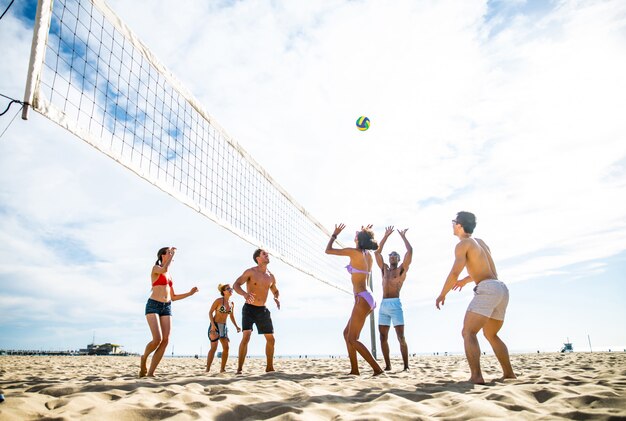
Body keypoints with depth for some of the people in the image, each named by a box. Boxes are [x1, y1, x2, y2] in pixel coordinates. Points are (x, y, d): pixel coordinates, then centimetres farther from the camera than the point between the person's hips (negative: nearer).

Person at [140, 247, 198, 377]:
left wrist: (190, 293, 13)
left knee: (165, 341, -8)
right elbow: (164, 269, -24)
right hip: (153, 305, -7)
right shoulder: (155, 268, 2)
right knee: (157, 339, -19)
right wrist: (173, 254, -11)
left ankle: (150, 373, -4)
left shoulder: (169, 276, 22)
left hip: (167, 307, 7)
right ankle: (144, 358, 11)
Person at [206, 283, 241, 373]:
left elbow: (232, 316, 16)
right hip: (214, 326, -6)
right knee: (214, 347, -12)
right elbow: (210, 312, -11)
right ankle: (207, 369, -6)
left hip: (224, 327, 6)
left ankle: (222, 369, 7)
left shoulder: (232, 303, 6)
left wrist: (236, 326, 5)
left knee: (226, 347, -2)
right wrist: (212, 324, -23)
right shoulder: (218, 300, -11)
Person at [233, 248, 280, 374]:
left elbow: (275, 291, 23)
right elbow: (236, 285, -15)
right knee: (246, 337, -19)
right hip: (249, 308, -5)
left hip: (262, 310, 5)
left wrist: (277, 298, -1)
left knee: (271, 339, 8)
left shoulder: (271, 276, 7)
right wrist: (245, 294, -35)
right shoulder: (250, 272, -8)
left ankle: (269, 367, 23)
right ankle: (239, 369, -11)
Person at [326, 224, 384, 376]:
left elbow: (328, 250, -3)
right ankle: (354, 370, 16)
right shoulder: (368, 255, 11)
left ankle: (377, 369, -9)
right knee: (347, 333, 15)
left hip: (362, 299, -9)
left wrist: (334, 234, 10)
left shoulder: (354, 252, -11)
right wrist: (366, 234, 34)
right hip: (366, 298, 9)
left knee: (352, 339, -6)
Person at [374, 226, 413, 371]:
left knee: (401, 337, -7)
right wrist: (386, 235, 22)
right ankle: (388, 366, 10)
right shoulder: (384, 269, 21)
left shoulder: (402, 269, 8)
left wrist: (403, 237, 11)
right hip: (383, 305, 5)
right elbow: (377, 252, 21)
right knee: (383, 337, 3)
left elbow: (410, 251, -2)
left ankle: (406, 366, -3)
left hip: (395, 305, -5)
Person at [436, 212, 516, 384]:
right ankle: (509, 374, 22)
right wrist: (466, 280, 47)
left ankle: (476, 376, -25)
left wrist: (442, 294, -2)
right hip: (502, 289, 9)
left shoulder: (463, 244, -2)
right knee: (491, 334, 22)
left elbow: (455, 272, -12)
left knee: (468, 333, -13)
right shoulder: (481, 242, 24)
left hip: (488, 288, -9)